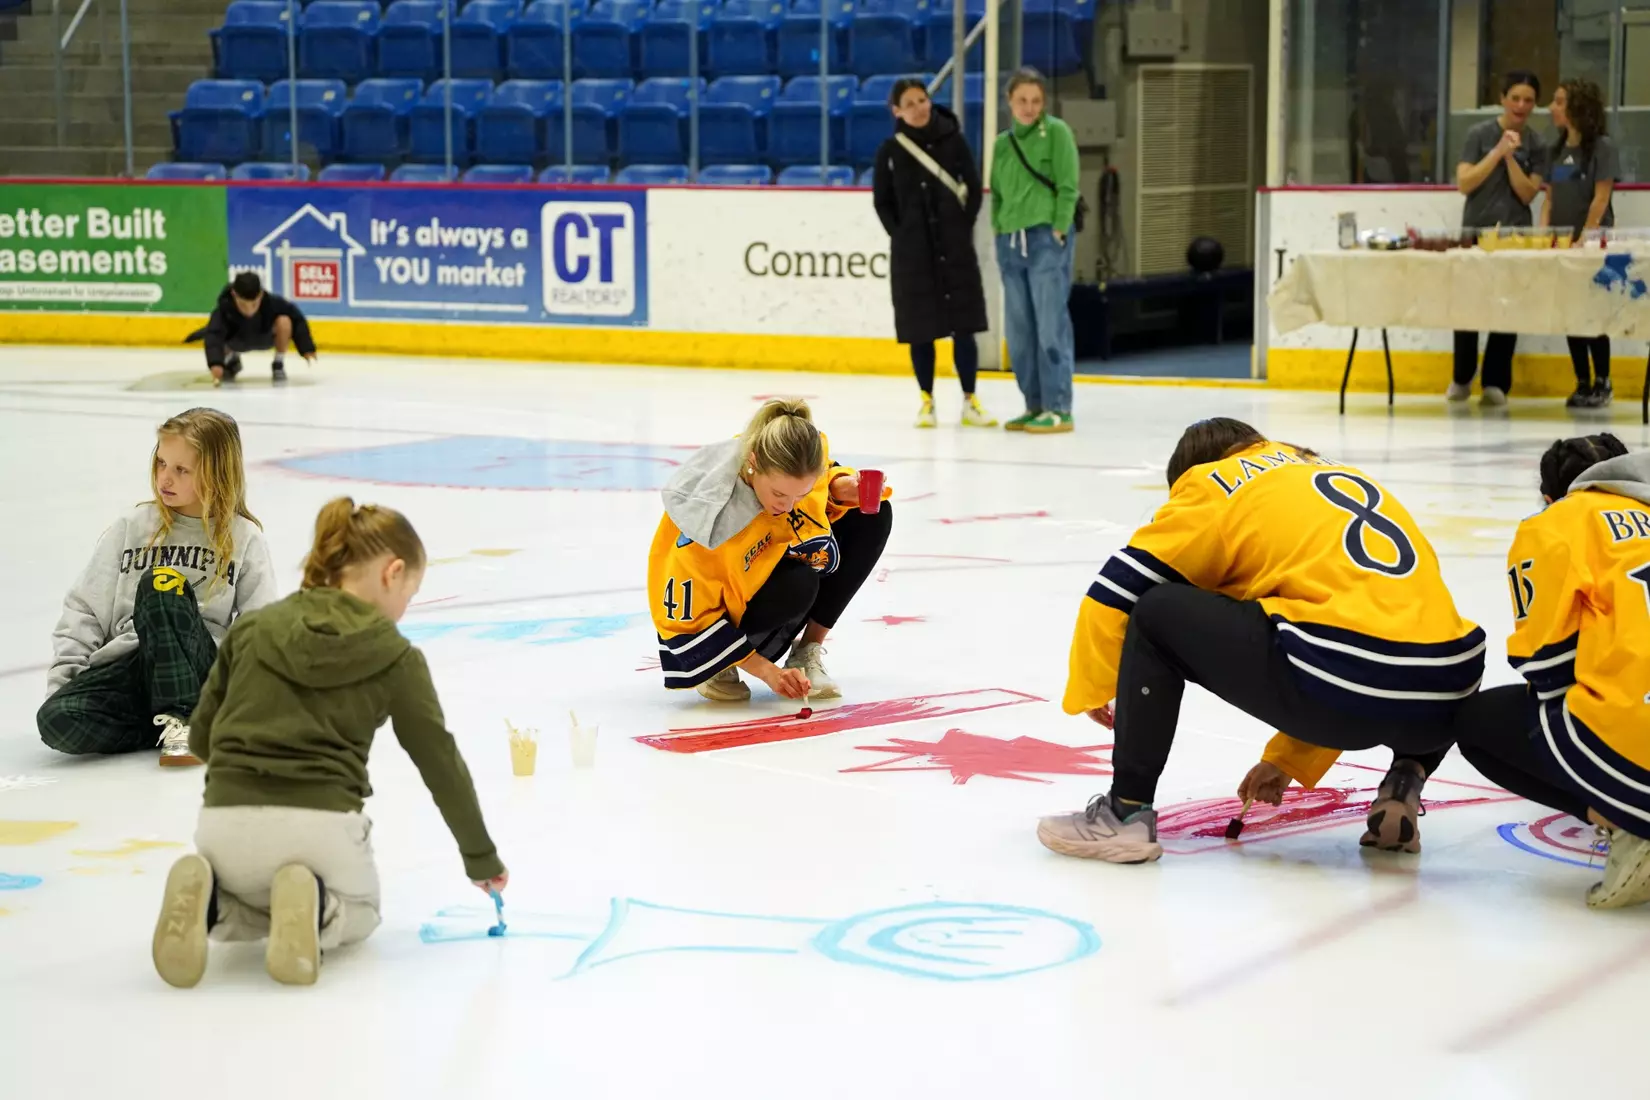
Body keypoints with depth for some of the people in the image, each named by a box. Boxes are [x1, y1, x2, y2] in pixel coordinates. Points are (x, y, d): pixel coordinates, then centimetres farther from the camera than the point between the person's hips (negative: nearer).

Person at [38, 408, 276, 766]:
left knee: (161, 584, -32)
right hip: (126, 666, 2)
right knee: (57, 719, -30)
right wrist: (63, 674, -1)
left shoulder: (243, 538, 6)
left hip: (196, 673, -2)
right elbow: (84, 608, 13)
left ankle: (179, 720, -31)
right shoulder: (131, 528, 12)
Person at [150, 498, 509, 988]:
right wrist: (480, 855, 23)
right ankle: (313, 904, -7)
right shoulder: (393, 656, 6)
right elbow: (440, 760, 11)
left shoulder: (253, 629, 14)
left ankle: (207, 900, -1)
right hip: (319, 824, -3)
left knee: (261, 901, 36)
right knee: (358, 912, 31)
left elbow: (201, 736, 16)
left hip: (226, 821, 3)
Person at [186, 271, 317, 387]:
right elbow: (214, 335, -49)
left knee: (284, 321, -31)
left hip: (265, 338, -1)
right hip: (238, 342, 1)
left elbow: (296, 319, -20)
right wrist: (215, 363, -65)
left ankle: (278, 365, -8)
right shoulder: (225, 308, -38)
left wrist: (307, 348, -20)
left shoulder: (272, 303, -34)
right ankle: (232, 360, 14)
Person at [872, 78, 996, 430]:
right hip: (912, 252, 0)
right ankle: (927, 401, 14)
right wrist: (902, 234, -3)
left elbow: (974, 189, 4)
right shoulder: (890, 150, -1)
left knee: (963, 326, 1)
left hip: (955, 247, 0)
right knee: (920, 330, 4)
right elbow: (882, 201, 5)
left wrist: (963, 228, -2)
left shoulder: (953, 140, -1)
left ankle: (970, 402, 7)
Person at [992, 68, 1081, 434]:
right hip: (1010, 241, 6)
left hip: (1046, 238, -6)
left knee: (1051, 325, -8)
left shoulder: (1056, 132, -2)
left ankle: (1058, 408, -5)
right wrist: (999, 229, 8)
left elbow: (1068, 185, -6)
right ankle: (1034, 404, 15)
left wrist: (1059, 229, -11)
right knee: (1018, 329, 7)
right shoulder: (1002, 143, 15)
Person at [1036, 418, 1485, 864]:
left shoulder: (1215, 484, 13)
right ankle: (1406, 779, 15)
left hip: (1340, 684, -6)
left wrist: (1091, 692, 28)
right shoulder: (1344, 477, 31)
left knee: (1157, 613, 10)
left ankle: (1127, 812, 8)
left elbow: (1116, 591, 10)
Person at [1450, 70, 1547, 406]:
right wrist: (1498, 151, -16)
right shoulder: (1481, 134, -2)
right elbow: (1464, 183, -10)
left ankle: (1495, 382, 7)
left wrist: (1511, 157, -15)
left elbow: (1528, 194, -4)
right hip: (1475, 232, -1)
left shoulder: (1535, 145, 3)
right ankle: (1462, 378, 18)